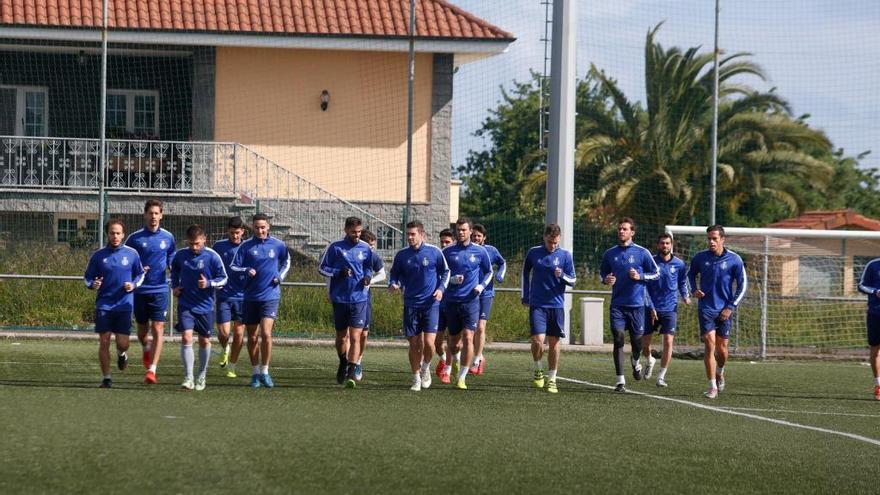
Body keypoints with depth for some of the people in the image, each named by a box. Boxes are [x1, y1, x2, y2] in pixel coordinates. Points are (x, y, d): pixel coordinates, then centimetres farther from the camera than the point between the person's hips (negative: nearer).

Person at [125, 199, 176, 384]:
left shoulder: (168, 237, 5)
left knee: (158, 329, -10)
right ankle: (147, 349, 45)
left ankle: (152, 370, -12)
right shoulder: (135, 238, -1)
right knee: (142, 330, 10)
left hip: (160, 290, 0)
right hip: (139, 290, 0)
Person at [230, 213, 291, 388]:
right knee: (252, 337, 7)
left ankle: (265, 371, -6)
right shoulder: (246, 246, 0)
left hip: (270, 296, -1)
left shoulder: (277, 245, 2)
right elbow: (233, 267, -1)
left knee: (266, 334, -16)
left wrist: (280, 276, 5)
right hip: (250, 297, 1)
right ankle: (255, 372, 21)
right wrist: (246, 270, -20)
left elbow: (286, 261, 21)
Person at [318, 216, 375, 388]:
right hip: (339, 298, 0)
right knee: (341, 336, 12)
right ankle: (343, 364, 37)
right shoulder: (335, 247, -2)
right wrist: (338, 272, -15)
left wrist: (368, 277, -2)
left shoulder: (366, 248, 5)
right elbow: (322, 268, 2)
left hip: (359, 298, 0)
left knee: (355, 337, -10)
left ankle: (351, 374, -12)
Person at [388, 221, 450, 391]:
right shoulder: (401, 255, 1)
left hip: (431, 304, -2)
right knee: (414, 344, 3)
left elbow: (445, 272, 8)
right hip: (410, 305, 2)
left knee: (429, 343, -13)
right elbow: (395, 274, 12)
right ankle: (416, 378, 19)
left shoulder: (434, 252, -3)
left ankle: (426, 368, 17)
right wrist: (393, 284, -10)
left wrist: (441, 288, -7)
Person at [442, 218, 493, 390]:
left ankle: (461, 378, -8)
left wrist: (482, 286, -1)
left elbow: (489, 272, 16)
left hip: (471, 300, -1)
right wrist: (451, 279, -11)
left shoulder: (479, 251, 3)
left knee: (468, 338, -13)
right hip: (452, 301, 1)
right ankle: (456, 361, 43)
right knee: (454, 342, 8)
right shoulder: (447, 252, 2)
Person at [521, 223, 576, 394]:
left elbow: (573, 281, 2)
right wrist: (525, 296, 17)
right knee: (538, 340, -14)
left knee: (554, 342, 4)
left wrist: (562, 275, -19)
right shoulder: (533, 253, 2)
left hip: (556, 305, 1)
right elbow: (525, 272, 18)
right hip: (537, 305, -1)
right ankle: (538, 371, 9)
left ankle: (551, 379, 14)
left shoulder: (565, 255, 0)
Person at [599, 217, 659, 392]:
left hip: (636, 304, -1)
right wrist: (605, 280, -4)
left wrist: (640, 276, -13)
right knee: (618, 339, -9)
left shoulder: (642, 253, -1)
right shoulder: (610, 254, 6)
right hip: (617, 304, 1)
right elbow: (602, 273, 19)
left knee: (637, 340, 5)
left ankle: (635, 361, 42)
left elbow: (656, 273, 4)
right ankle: (620, 380, -7)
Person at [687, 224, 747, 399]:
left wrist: (731, 307, -6)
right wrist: (695, 289, -2)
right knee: (710, 344, -13)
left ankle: (719, 372, 38)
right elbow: (691, 274, 18)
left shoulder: (734, 260, -5)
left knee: (722, 350, 5)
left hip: (724, 310, 0)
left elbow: (743, 285, 1)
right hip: (706, 308, 0)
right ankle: (712, 386, -10)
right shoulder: (700, 257, -1)